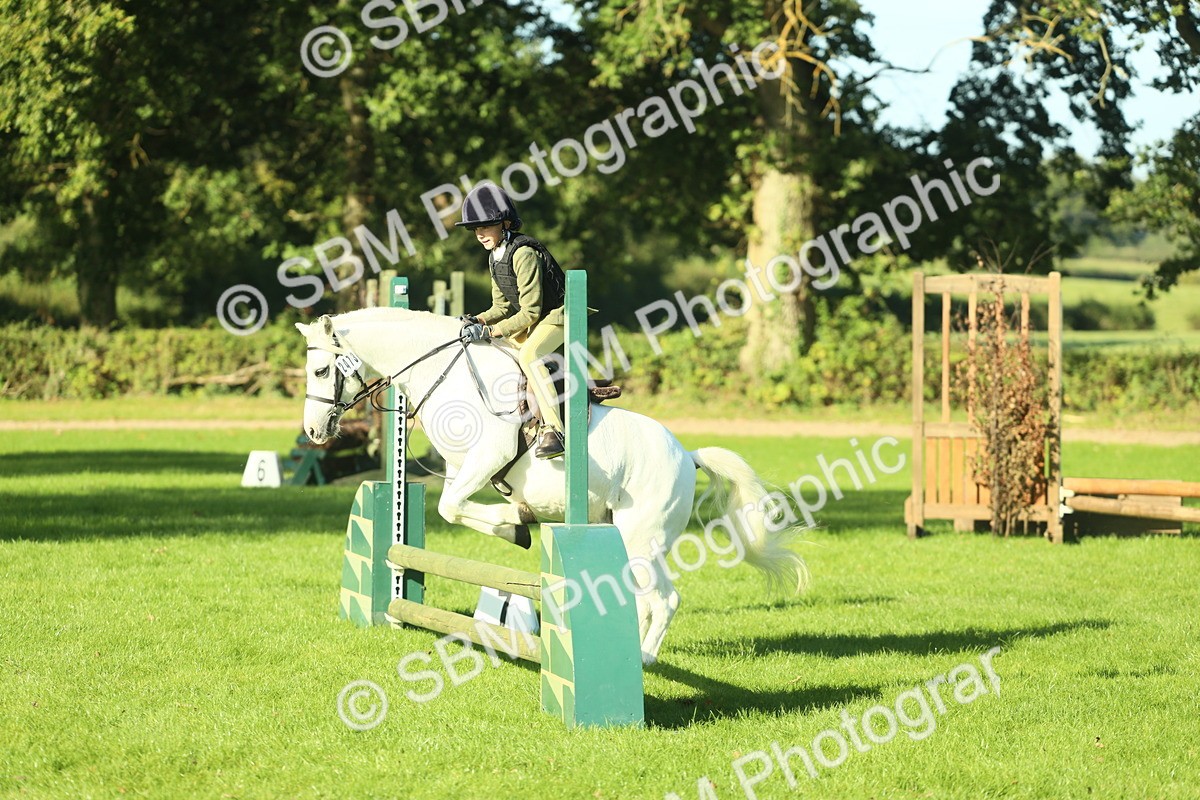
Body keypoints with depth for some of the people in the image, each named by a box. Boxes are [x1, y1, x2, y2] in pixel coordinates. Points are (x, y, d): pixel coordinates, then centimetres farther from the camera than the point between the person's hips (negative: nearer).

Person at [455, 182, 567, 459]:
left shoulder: (523, 254, -22)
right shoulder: (495, 257, 7)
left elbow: (530, 312, -25)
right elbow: (502, 308, 11)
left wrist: (490, 330, -29)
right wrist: (478, 321, -9)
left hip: (557, 315, -11)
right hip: (528, 321, 11)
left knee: (528, 354, -36)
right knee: (476, 341, 15)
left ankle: (553, 430, -42)